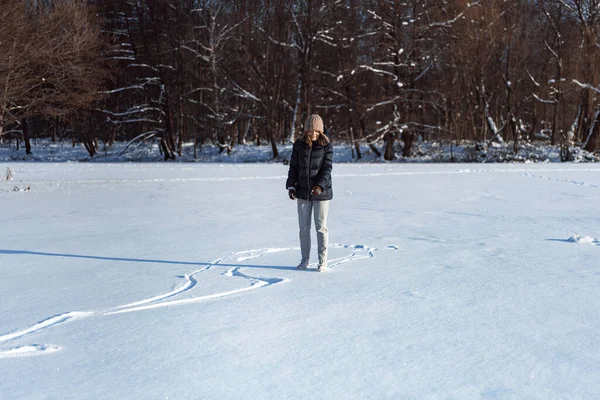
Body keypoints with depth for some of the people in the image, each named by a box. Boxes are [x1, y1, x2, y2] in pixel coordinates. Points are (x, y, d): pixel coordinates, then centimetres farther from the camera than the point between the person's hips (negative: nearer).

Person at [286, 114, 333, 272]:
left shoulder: (326, 146, -6)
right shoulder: (299, 145, 2)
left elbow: (327, 168, -12)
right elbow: (293, 167, 5)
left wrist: (320, 186, -26)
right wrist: (291, 186, -5)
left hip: (322, 193, -3)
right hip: (303, 192, 3)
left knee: (321, 227, 2)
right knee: (304, 227, 8)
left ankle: (323, 261, 10)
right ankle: (305, 259, 19)